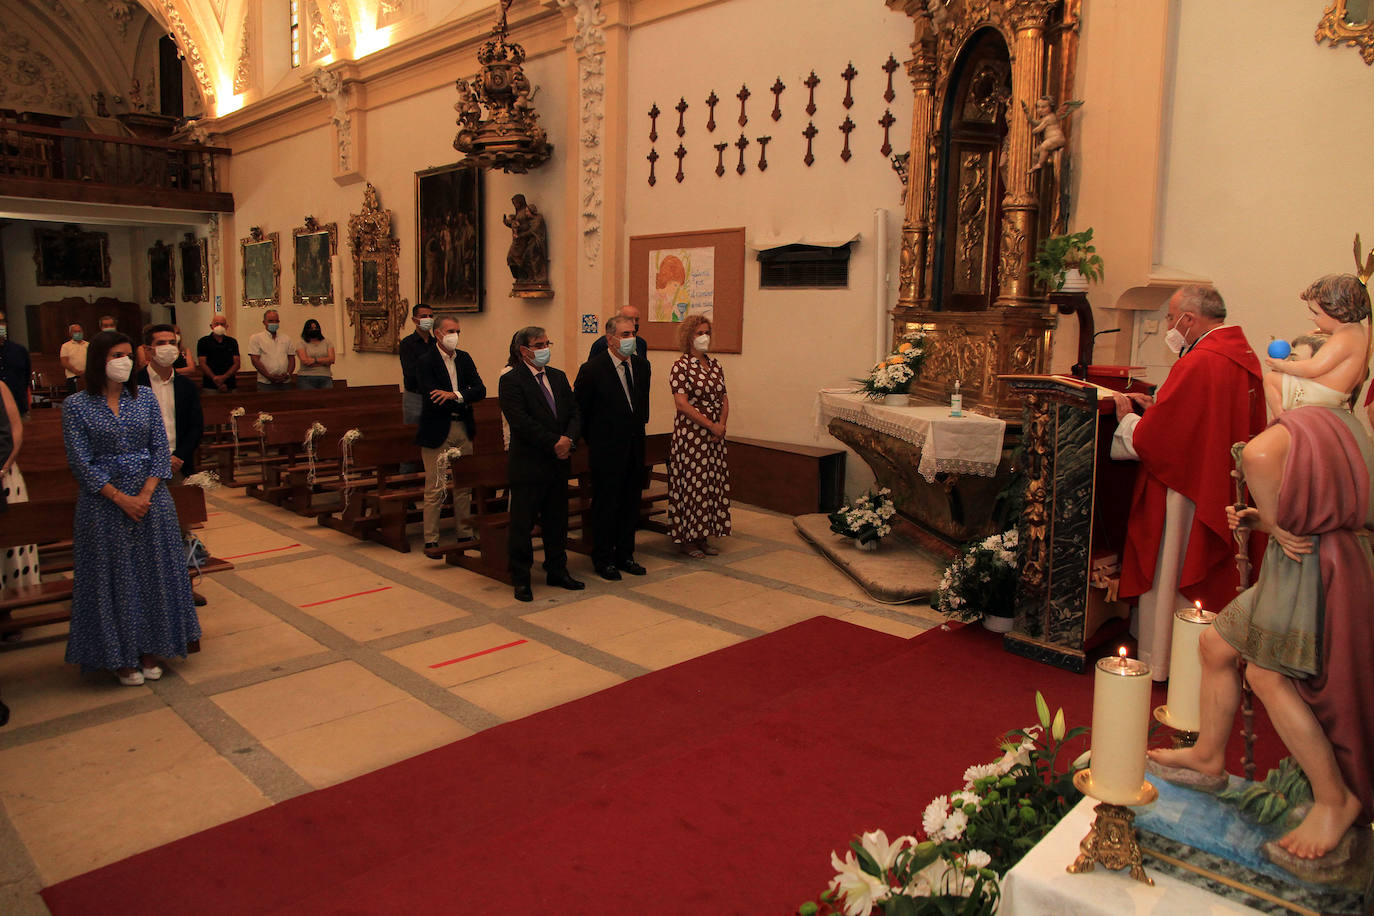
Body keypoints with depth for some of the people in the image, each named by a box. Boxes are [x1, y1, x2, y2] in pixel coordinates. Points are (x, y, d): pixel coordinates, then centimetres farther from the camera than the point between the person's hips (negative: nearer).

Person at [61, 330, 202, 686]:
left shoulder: (145, 397, 4)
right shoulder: (76, 405, -3)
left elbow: (161, 449, 1)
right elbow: (80, 461, -7)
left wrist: (145, 494, -11)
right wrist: (121, 498, -15)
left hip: (150, 496, 3)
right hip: (103, 501, -2)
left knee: (155, 572, 6)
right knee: (114, 577, 4)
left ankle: (150, 651, 20)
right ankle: (122, 657, 17)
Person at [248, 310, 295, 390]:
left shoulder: (287, 338, 16)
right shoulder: (255, 338, 6)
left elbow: (292, 359, 11)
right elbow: (255, 360, -3)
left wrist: (287, 374, -8)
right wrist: (269, 376, -14)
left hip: (285, 383, 3)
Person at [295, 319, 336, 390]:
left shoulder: (327, 343, 16)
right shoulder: (302, 344, 8)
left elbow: (331, 359, 2)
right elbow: (305, 361, -7)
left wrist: (315, 360, -8)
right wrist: (324, 361, -3)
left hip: (325, 378, 2)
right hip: (306, 378, -2)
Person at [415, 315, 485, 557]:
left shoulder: (464, 359, 10)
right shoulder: (426, 361, -7)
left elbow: (481, 390, 0)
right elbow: (433, 398, -16)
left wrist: (455, 395, -17)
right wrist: (465, 400, -9)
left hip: (463, 429, 6)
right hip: (437, 431, -6)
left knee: (464, 485, 11)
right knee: (435, 488, -3)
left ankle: (465, 535, 21)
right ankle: (430, 540, 6)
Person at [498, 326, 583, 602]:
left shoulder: (558, 377, 12)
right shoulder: (511, 381, -8)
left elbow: (574, 412, 8)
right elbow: (521, 422, -18)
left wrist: (568, 439, -11)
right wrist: (554, 444, -18)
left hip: (558, 464, 6)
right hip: (528, 464, -6)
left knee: (557, 521, 14)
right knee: (522, 524, 2)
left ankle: (557, 571, 27)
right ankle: (521, 579, 13)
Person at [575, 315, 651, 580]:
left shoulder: (641, 365, 5)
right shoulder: (592, 369, -13)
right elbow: (579, 409, -4)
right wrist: (593, 439, 1)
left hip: (635, 447, 6)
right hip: (607, 450, -6)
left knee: (631, 504, 12)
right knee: (605, 506, 3)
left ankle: (625, 555, 26)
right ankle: (603, 560, 17)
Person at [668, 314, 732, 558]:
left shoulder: (715, 365, 13)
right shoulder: (681, 366, -8)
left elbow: (724, 399, 13)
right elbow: (681, 403, -16)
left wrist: (722, 425, -5)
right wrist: (710, 425, -16)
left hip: (715, 437, 7)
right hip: (690, 435, -7)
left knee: (713, 483, 9)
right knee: (691, 483, -3)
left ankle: (702, 537, 20)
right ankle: (686, 540, 9)